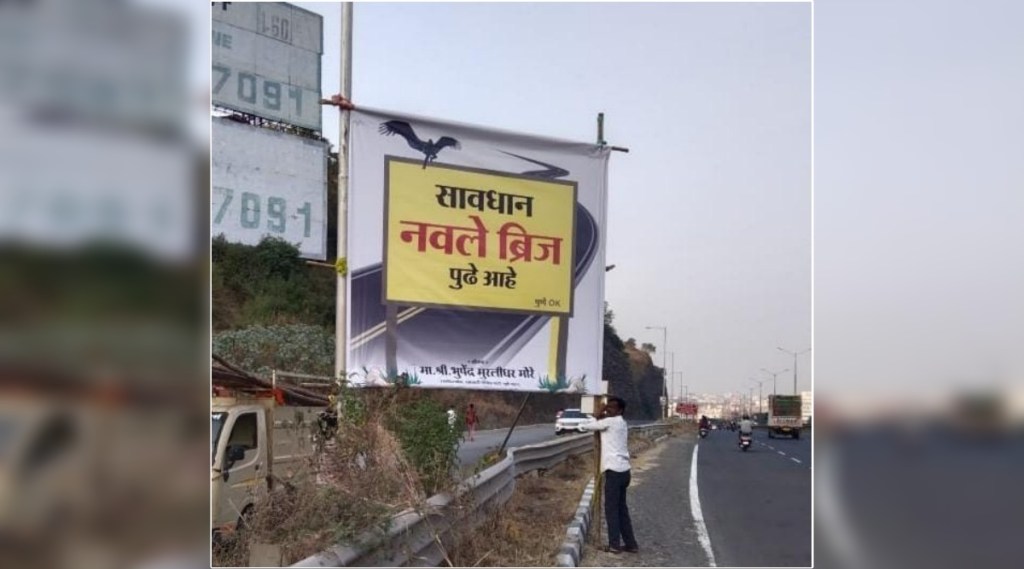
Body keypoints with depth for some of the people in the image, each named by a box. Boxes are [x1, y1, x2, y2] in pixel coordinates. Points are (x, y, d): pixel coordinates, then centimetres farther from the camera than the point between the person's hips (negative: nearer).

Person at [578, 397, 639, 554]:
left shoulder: (610, 422, -9)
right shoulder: (621, 423, 17)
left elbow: (584, 426, -5)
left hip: (614, 470, -9)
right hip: (622, 470, 9)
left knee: (611, 509, -1)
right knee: (621, 508, 14)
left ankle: (614, 544, 2)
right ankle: (631, 543, 16)